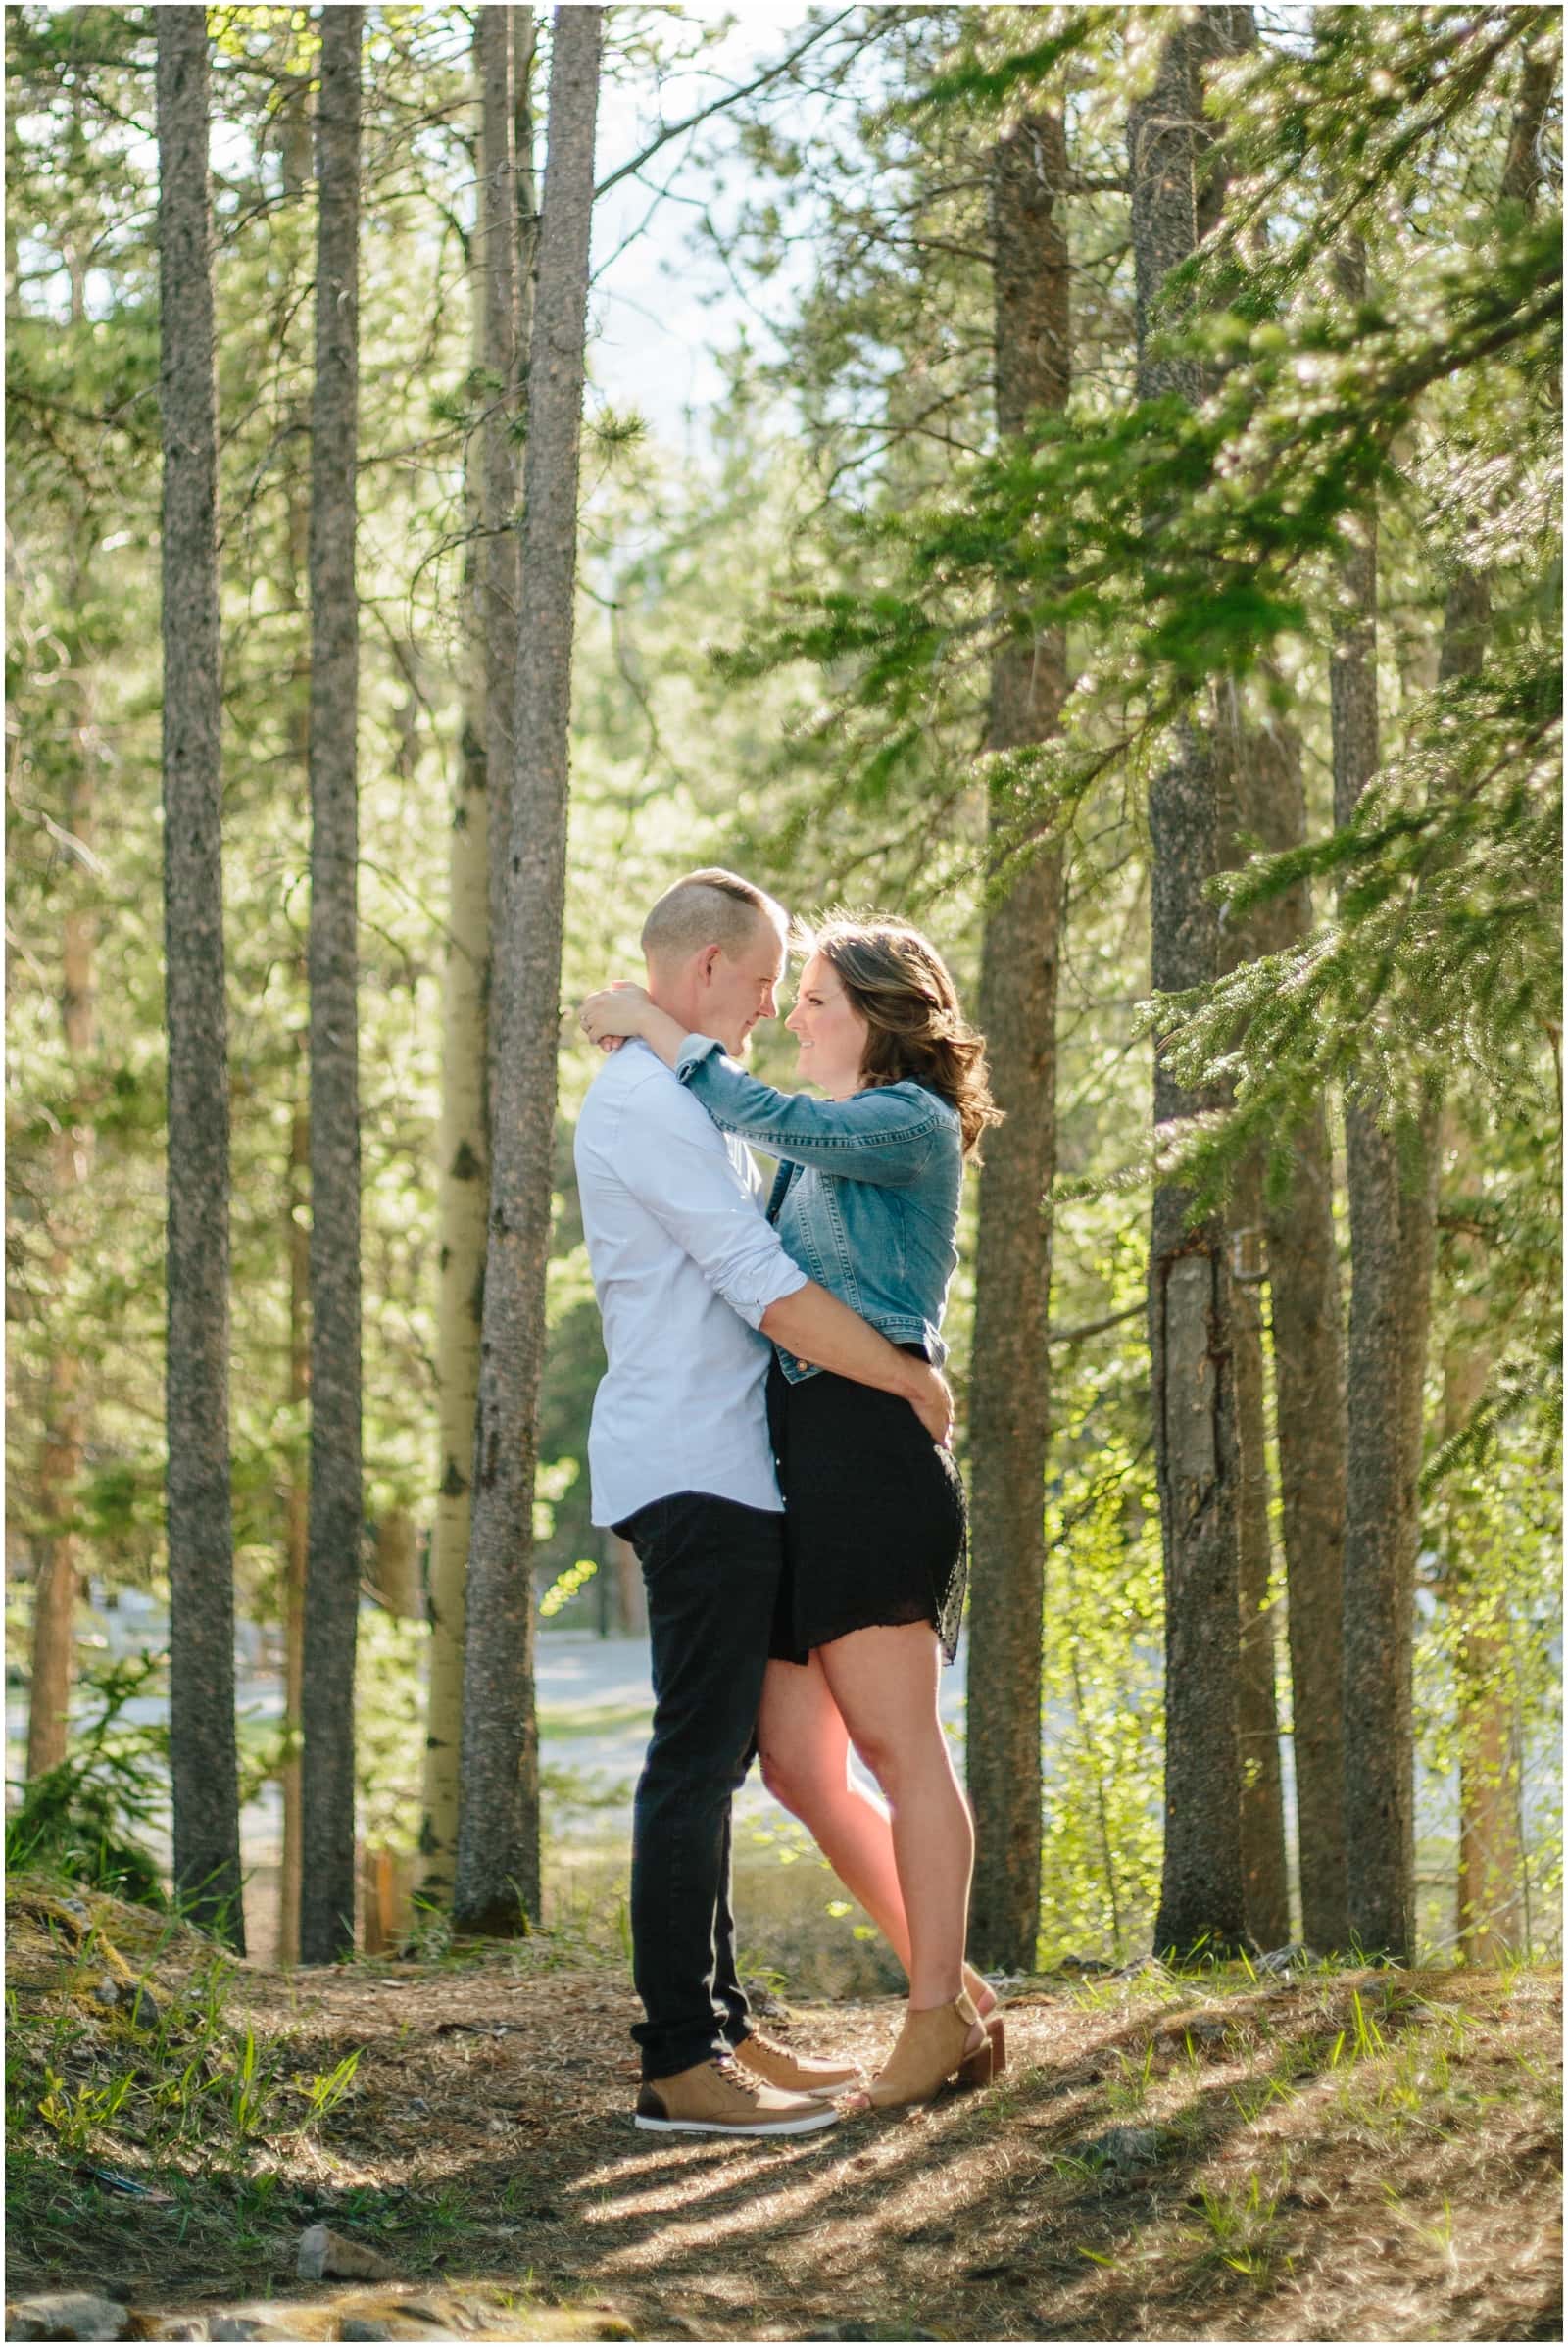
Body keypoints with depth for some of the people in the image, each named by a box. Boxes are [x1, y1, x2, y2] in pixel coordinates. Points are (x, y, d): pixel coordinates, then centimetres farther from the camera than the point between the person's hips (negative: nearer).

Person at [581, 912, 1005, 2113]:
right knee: (797, 1763, 5)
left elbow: (774, 1121, -17)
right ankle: (957, 1992, 13)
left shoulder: (913, 1125, -2)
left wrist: (656, 1025, -8)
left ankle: (938, 2015, -2)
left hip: (874, 1442, -9)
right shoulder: (822, 1146, 25)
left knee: (897, 1745, -8)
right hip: (792, 1457, 9)